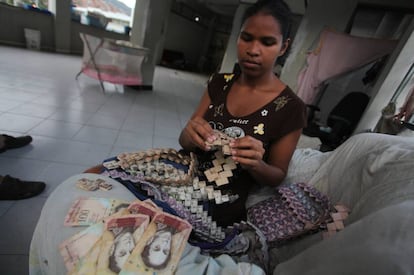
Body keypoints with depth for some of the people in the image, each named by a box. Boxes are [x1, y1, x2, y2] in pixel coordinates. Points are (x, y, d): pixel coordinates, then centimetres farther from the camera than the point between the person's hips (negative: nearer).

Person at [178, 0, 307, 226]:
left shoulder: (290, 108, -12)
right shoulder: (219, 83, 0)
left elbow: (277, 175, -2)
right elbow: (184, 141, 1)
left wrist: (256, 165, -24)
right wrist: (190, 135, -22)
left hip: (223, 208, -4)